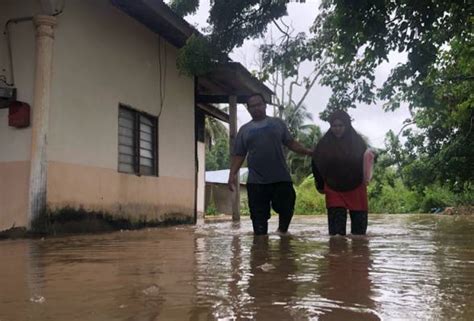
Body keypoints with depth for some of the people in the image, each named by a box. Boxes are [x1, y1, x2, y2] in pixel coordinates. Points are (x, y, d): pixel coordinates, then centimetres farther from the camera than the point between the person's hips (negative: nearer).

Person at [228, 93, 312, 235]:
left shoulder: (277, 123, 11)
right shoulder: (244, 129, 12)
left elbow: (290, 143, 11)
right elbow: (238, 155, 10)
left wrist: (306, 151, -3)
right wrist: (232, 175, -1)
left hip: (281, 178, 0)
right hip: (256, 181, 0)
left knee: (286, 208, 2)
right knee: (259, 216, 3)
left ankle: (282, 232, 28)